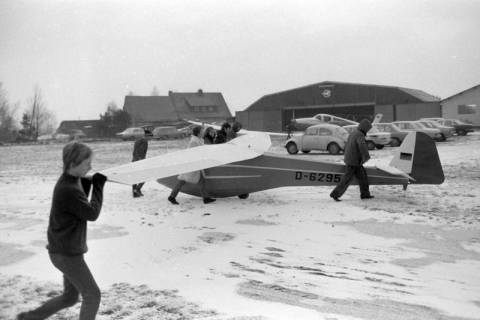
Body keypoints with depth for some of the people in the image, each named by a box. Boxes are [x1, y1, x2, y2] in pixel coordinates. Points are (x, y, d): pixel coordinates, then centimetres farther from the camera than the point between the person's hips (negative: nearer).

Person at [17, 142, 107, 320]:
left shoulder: (70, 182, 4)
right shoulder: (68, 190, -25)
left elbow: (80, 208, 12)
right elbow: (92, 214, -18)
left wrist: (87, 183, 0)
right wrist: (98, 185, -8)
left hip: (67, 250, 9)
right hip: (66, 254, -9)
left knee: (70, 297, 20)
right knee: (92, 295, 2)